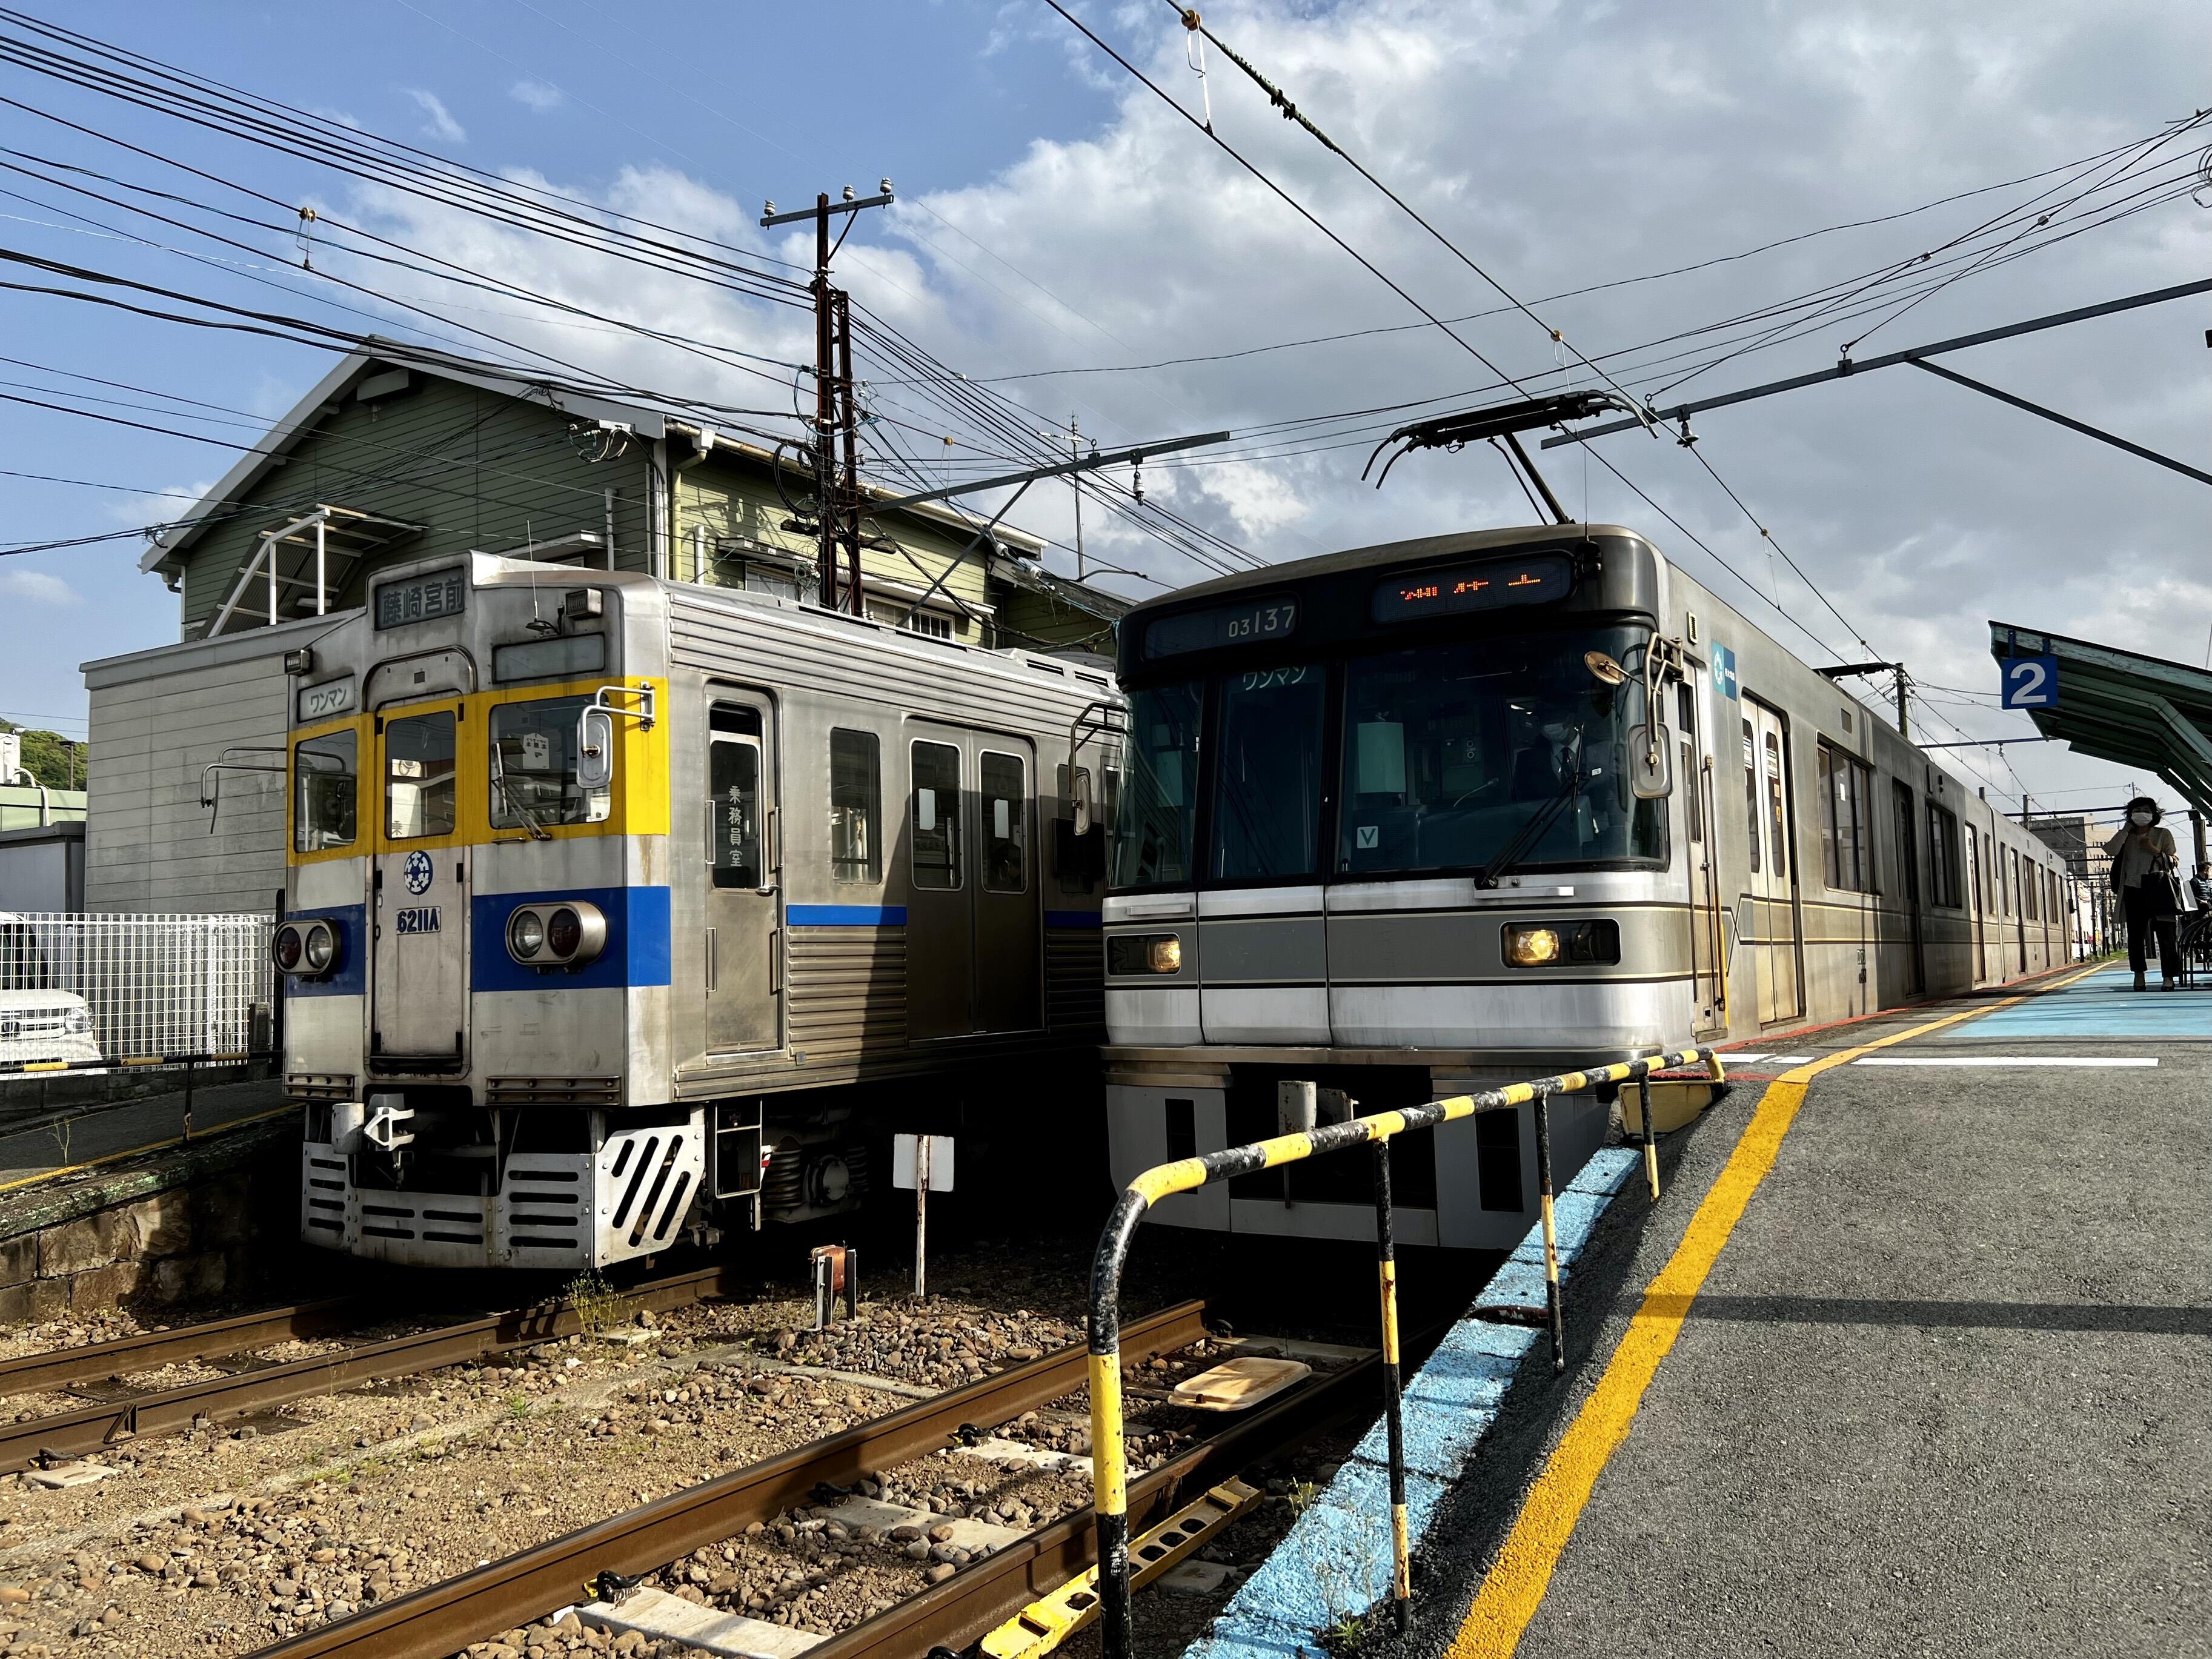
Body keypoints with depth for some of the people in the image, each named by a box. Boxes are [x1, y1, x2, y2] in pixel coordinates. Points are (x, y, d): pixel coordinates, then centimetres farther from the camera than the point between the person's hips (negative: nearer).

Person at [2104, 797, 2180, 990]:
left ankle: (2168, 976, -6)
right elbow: (2111, 850, -8)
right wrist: (2125, 830, -2)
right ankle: (2139, 974, 9)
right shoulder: (2126, 837, 12)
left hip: (2158, 889, -2)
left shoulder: (2163, 834, 8)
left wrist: (2155, 851, -10)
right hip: (2134, 891, 2)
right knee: (2135, 934, 1)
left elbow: (2175, 862, 4)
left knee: (2166, 934, -6)